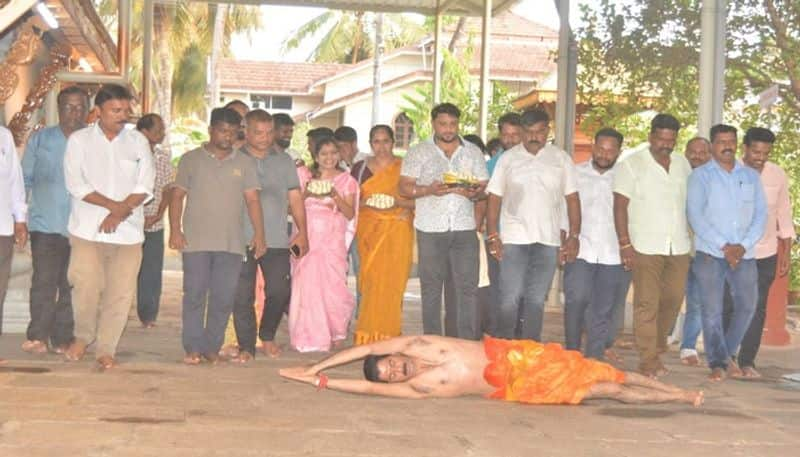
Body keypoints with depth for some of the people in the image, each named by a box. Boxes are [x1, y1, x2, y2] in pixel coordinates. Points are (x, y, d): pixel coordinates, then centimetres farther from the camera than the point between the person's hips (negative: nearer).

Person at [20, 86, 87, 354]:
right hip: (45, 224, 0)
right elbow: (24, 179, 12)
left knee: (71, 286, 3)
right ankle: (37, 336, -2)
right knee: (44, 282, -7)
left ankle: (63, 339, 10)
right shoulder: (40, 139, 9)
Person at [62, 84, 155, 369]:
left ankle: (105, 348, 10)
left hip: (128, 230, 2)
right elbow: (75, 184, -5)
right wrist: (114, 205, -11)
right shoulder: (79, 140, 4)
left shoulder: (138, 142, 10)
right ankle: (83, 336, 15)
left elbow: (144, 187, 2)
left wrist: (119, 213, -12)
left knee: (121, 292, -1)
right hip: (87, 228, -2)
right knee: (86, 286, -10)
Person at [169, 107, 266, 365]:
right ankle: (193, 348, 5)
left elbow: (252, 200, 6)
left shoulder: (245, 163, 10)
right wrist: (175, 230, -6)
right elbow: (177, 196, 5)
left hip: (231, 243, 1)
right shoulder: (191, 159, 7)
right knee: (195, 295, -1)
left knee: (223, 298, 2)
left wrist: (259, 234, -3)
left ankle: (212, 346, 13)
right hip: (196, 241, -1)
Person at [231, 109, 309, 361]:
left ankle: (267, 336, 20)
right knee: (242, 296, -1)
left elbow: (295, 198, 14)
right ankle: (246, 346, 9)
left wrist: (302, 232, 6)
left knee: (279, 291, -3)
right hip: (242, 239, -2)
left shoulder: (284, 160, 12)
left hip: (277, 240, 2)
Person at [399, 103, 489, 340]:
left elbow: (484, 186, 10)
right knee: (431, 287, 3)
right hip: (430, 230, -1)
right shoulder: (418, 152, 5)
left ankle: (469, 343, 3)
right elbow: (404, 188, 1)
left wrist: (473, 192, -13)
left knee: (467, 287, -2)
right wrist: (429, 190, -17)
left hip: (464, 228, 1)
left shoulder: (473, 152, 11)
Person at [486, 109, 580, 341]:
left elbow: (572, 198, 7)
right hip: (513, 239, -1)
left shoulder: (561, 159, 8)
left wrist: (573, 237, -1)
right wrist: (492, 236, -5)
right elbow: (495, 199, 4)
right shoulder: (508, 158, 6)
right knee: (509, 300, -7)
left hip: (548, 241, 2)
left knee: (536, 301, 6)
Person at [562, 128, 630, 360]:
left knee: (603, 310, 4)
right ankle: (571, 352, -3)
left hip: (613, 254, 1)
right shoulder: (575, 173, 9)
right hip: (580, 251, -1)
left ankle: (594, 358, 13)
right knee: (577, 299, -17)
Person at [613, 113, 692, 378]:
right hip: (646, 247, -5)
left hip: (679, 247, 5)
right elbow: (620, 206, -5)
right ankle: (649, 361, -2)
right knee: (647, 304, -6)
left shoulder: (683, 165, 13)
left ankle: (657, 349, 26)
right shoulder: (632, 164, -1)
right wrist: (625, 244, -12)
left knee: (673, 301, 7)